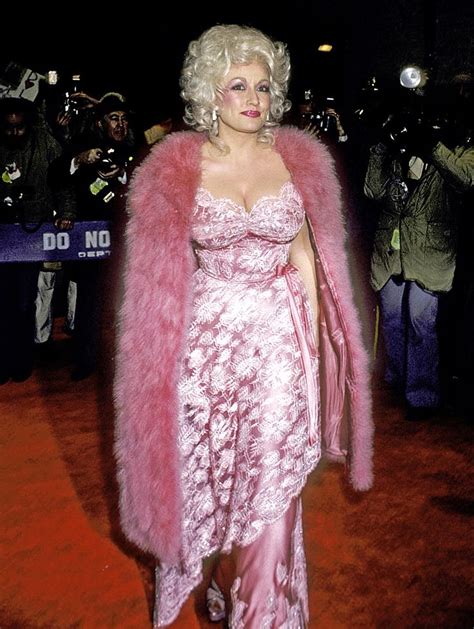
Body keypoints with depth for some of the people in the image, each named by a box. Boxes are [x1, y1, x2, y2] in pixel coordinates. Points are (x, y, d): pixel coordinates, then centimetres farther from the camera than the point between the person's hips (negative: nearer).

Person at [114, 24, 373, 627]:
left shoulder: (295, 157, 2)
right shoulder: (177, 166, -3)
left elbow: (305, 253, 6)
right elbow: (164, 268, 2)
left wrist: (313, 330, 3)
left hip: (281, 336, 1)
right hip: (208, 336, 0)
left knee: (273, 483, 5)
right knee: (203, 474, 12)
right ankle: (215, 579, 42)